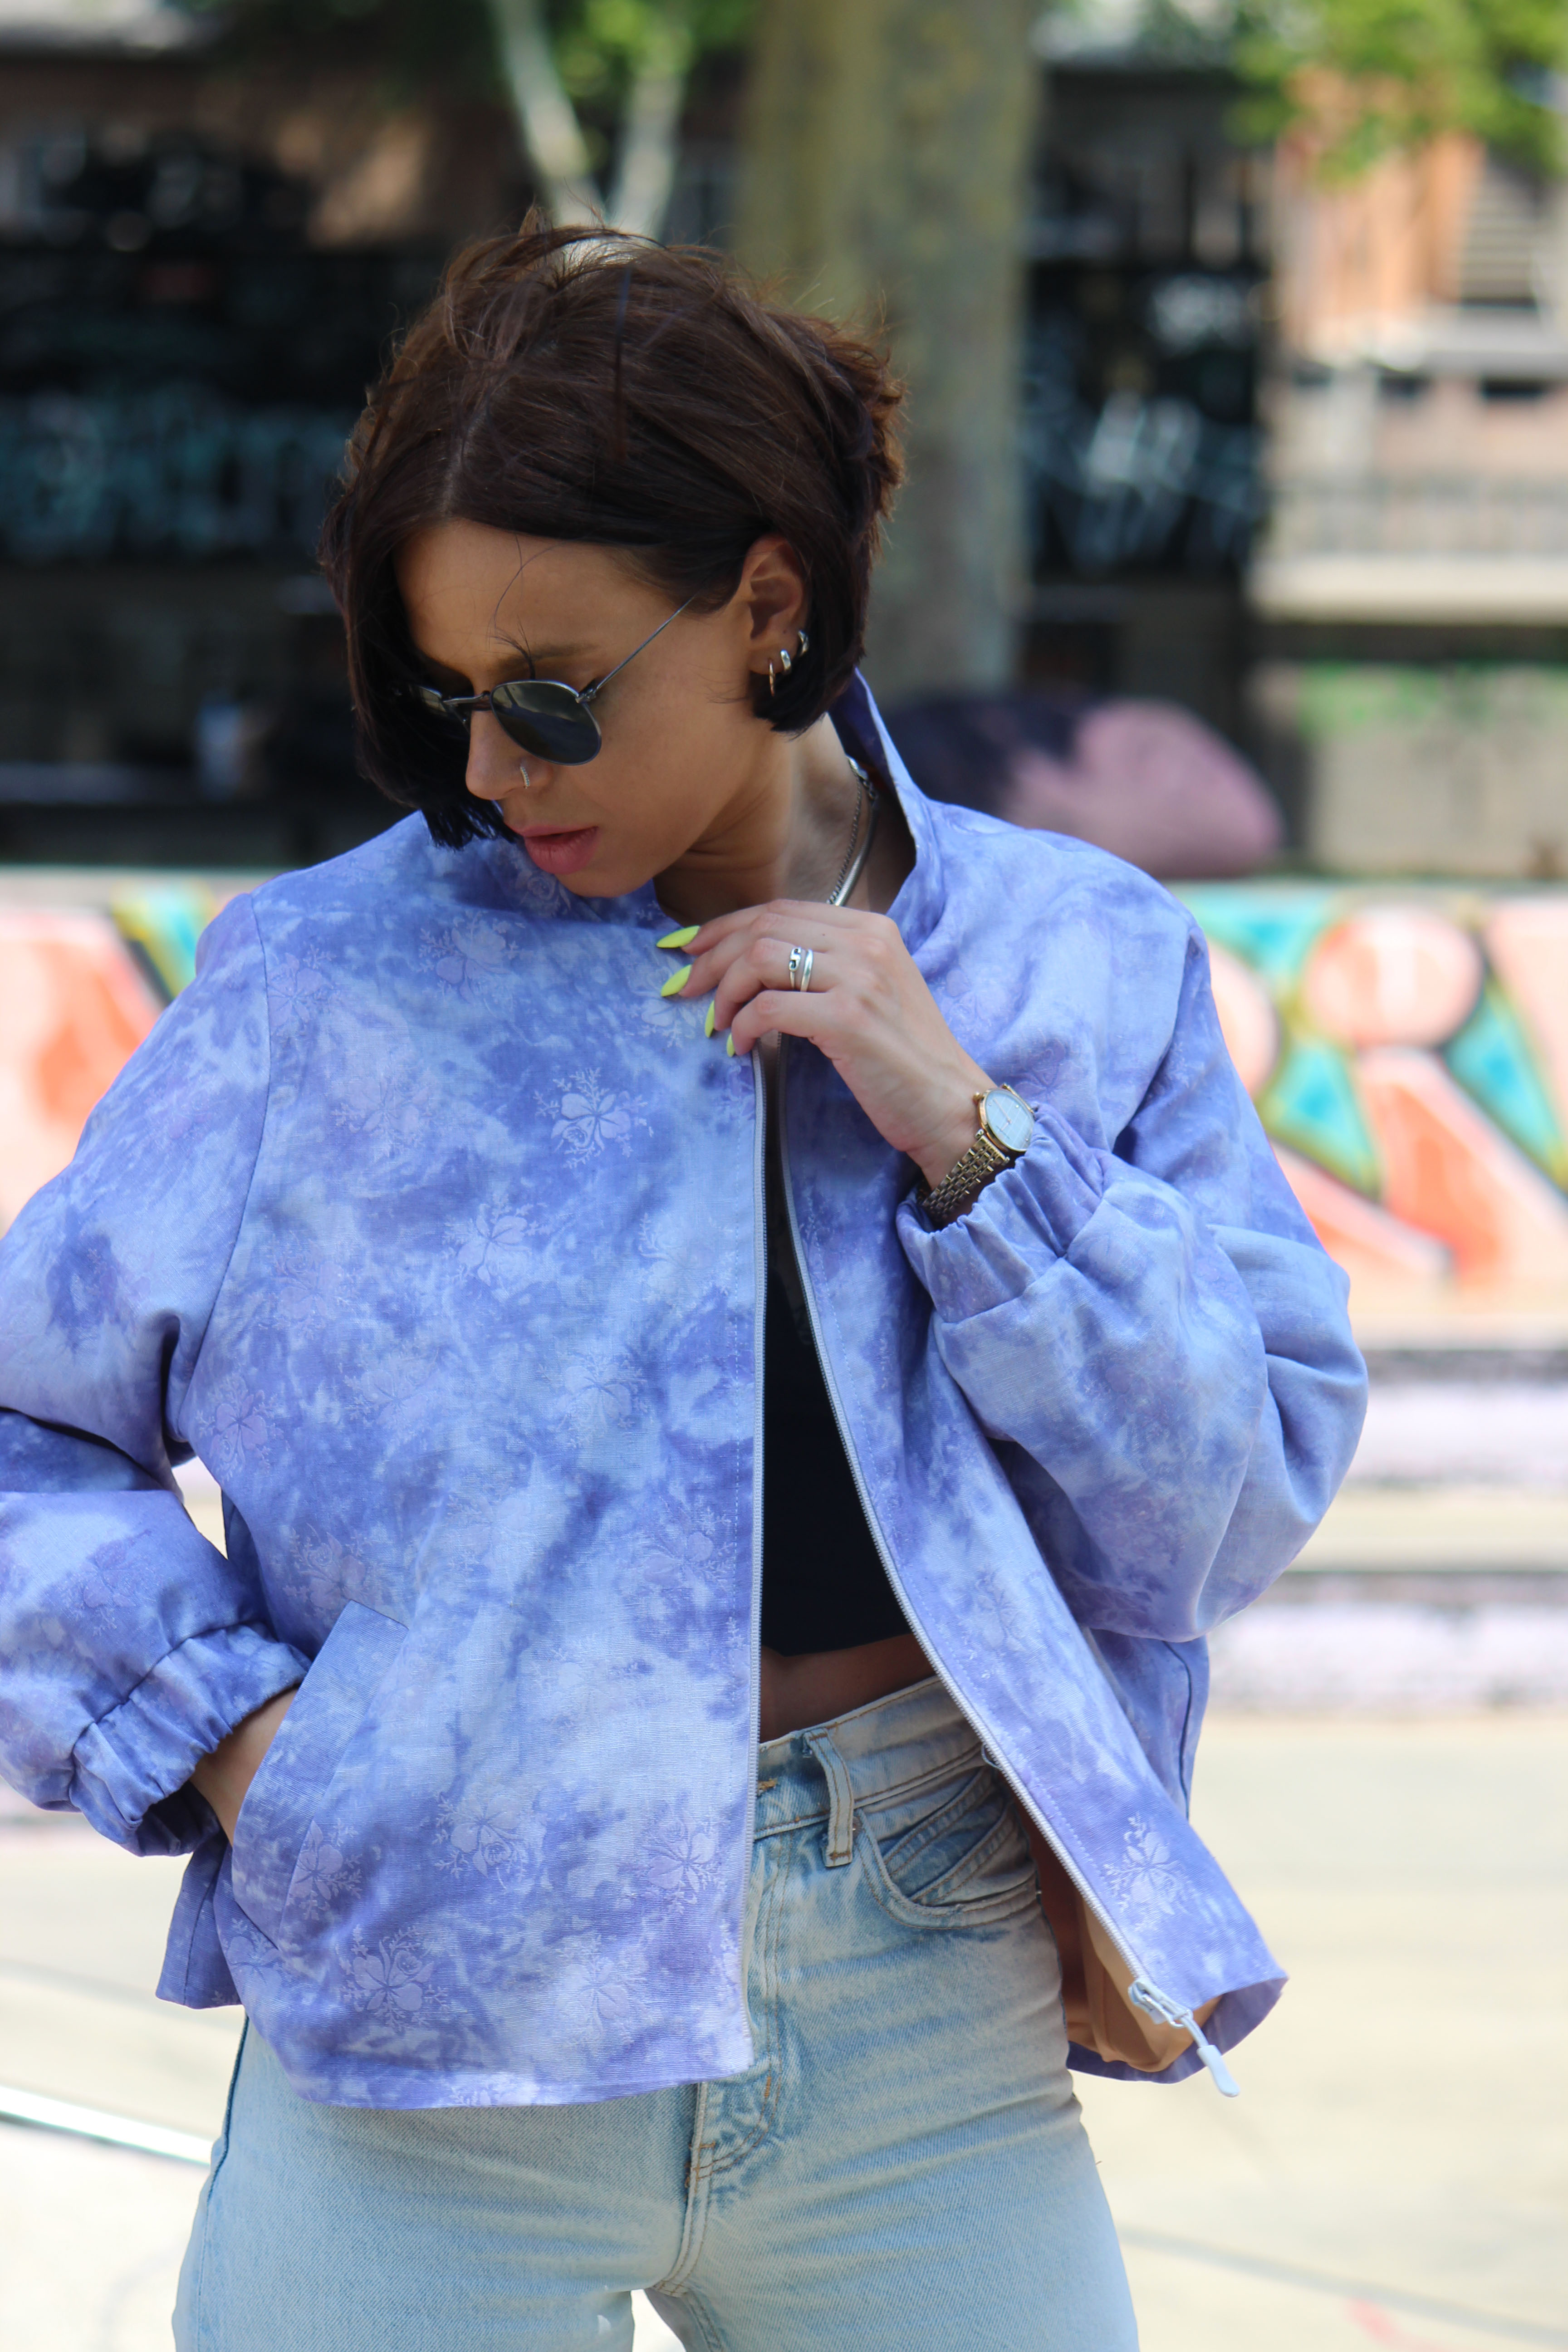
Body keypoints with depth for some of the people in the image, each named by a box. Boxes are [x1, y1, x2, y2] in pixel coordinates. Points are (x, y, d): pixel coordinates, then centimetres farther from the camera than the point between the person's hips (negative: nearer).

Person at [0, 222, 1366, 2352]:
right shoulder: (327, 980, -1)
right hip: (439, 2023, -1)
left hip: (925, 2049, 2)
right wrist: (221, 1725, -9)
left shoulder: (1076, 968, 5)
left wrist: (958, 1134, -9)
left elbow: (1253, 1495, 0)